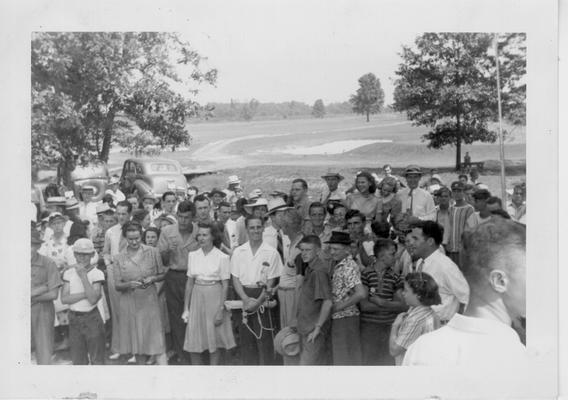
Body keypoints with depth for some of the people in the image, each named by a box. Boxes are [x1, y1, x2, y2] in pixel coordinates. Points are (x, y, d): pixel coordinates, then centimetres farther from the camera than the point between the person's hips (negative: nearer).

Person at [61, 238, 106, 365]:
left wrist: (83, 276, -19)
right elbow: (64, 299, -6)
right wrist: (85, 294, -17)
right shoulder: (69, 273, 3)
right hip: (74, 319, 3)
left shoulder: (97, 273, -7)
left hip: (92, 318, -3)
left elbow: (93, 299, -18)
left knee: (97, 359, 3)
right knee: (77, 360, 11)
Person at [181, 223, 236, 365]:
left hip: (214, 298, -3)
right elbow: (189, 282, 9)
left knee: (215, 342, 6)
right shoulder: (192, 256, 5)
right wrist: (186, 308, 7)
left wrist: (221, 310, -10)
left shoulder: (222, 257, -7)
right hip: (197, 298, 3)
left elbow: (225, 285, -6)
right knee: (194, 343, 5)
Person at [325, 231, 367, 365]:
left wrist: (339, 307, -20)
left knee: (345, 357, 2)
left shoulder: (349, 267, -18)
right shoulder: (337, 264, 8)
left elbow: (361, 293, -29)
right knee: (338, 355, 19)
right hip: (336, 318, 9)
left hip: (345, 317, -9)